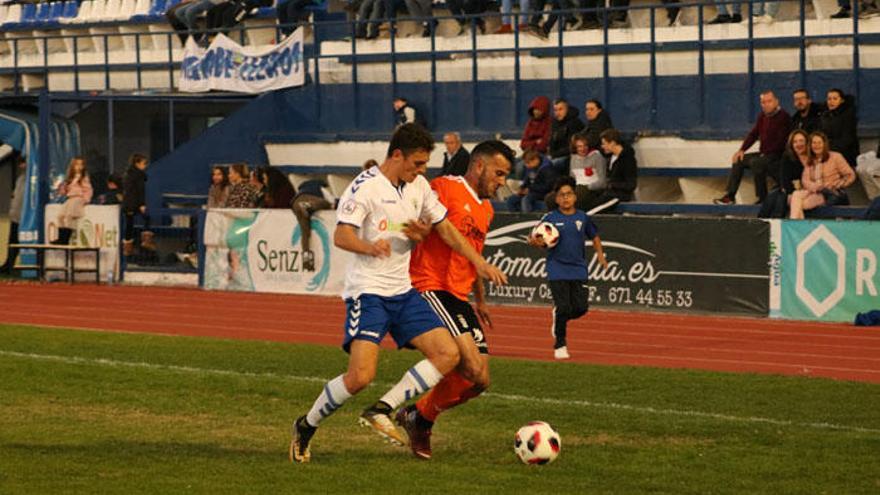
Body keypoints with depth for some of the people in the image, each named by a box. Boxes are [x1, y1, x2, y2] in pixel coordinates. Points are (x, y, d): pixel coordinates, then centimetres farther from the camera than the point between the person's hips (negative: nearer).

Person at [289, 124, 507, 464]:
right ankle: (305, 427, 3)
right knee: (360, 376, -19)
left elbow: (445, 229, 20)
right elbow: (341, 236, -24)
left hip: (403, 292, 8)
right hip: (368, 292, -8)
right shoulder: (365, 187, -13)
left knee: (448, 354, -7)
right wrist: (369, 247, -45)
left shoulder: (419, 187, 10)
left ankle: (381, 411, -7)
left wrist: (479, 263, 11)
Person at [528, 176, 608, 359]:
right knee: (564, 308, -10)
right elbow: (543, 242, -1)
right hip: (557, 270, -3)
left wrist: (599, 253, 9)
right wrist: (535, 242, -23)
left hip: (578, 270, 3)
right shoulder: (550, 218, -2)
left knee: (580, 308, -3)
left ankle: (559, 317, 30)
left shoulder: (582, 218, 5)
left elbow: (594, 236, 20)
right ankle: (560, 345, 8)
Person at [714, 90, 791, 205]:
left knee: (755, 162, -31)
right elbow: (753, 134, 15)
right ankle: (730, 196, 0)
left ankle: (762, 197, -23)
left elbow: (781, 141, -19)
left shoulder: (783, 117, -14)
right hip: (764, 154, 9)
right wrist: (741, 150, 2)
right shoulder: (763, 116, 12)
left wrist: (765, 153, -20)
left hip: (777, 155, -9)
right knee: (738, 160, 3)